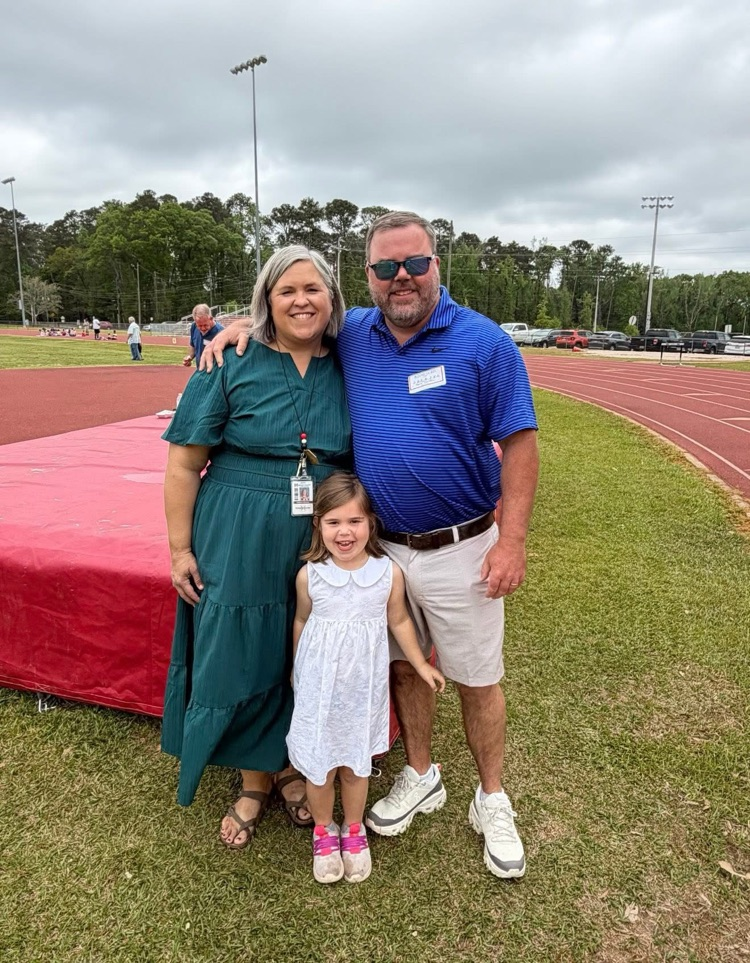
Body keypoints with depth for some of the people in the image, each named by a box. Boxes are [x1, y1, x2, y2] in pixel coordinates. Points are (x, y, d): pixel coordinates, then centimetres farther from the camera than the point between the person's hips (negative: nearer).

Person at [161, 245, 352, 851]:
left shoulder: (346, 370, 1)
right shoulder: (232, 365, -7)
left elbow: (364, 461, 11)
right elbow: (184, 465, -5)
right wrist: (181, 549, -6)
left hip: (322, 546, 3)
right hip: (240, 545, -2)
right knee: (242, 660, 9)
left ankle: (290, 768, 40)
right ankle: (254, 783, 34)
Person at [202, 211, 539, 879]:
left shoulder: (483, 341, -10)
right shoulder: (352, 334, 2)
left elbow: (519, 443, -10)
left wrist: (512, 540, -16)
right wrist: (243, 325, -1)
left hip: (460, 549, -4)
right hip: (382, 546, 4)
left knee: (478, 678, 11)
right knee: (403, 666, 19)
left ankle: (493, 801, 34)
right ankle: (421, 779, 43)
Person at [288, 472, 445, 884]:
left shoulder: (389, 573, -13)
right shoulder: (309, 575, -14)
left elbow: (398, 621, 2)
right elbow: (301, 623, 3)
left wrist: (422, 666, 10)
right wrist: (298, 670, 14)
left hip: (363, 685, 1)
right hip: (319, 685, 0)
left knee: (355, 764, 17)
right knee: (319, 767, 13)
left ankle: (353, 830, 42)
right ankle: (323, 831, 40)